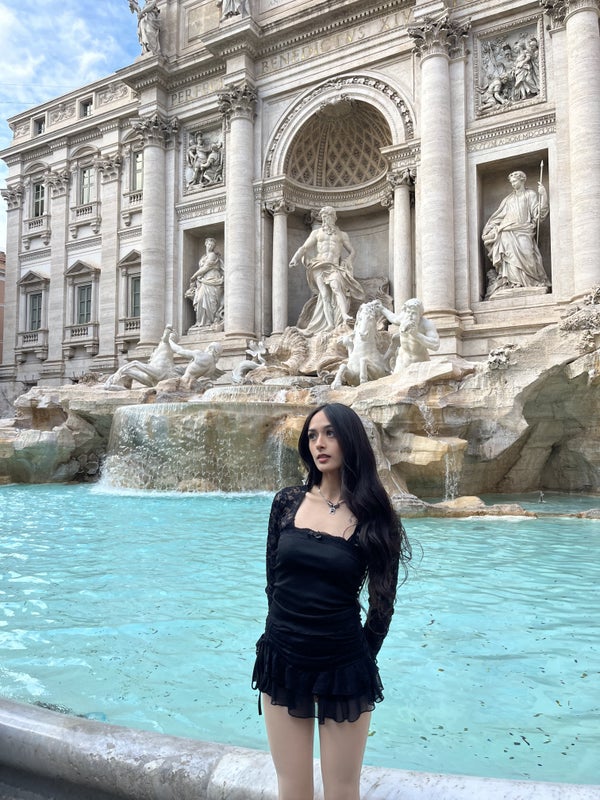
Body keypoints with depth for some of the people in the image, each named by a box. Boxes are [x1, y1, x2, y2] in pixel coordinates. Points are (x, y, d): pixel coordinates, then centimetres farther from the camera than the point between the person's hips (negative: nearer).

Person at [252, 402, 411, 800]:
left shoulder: (372, 514, -7)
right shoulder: (287, 502, -2)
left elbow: (383, 601, 1)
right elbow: (273, 578, 8)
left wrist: (361, 660, 8)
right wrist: (289, 629, 11)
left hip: (342, 666, -2)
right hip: (283, 659, 2)